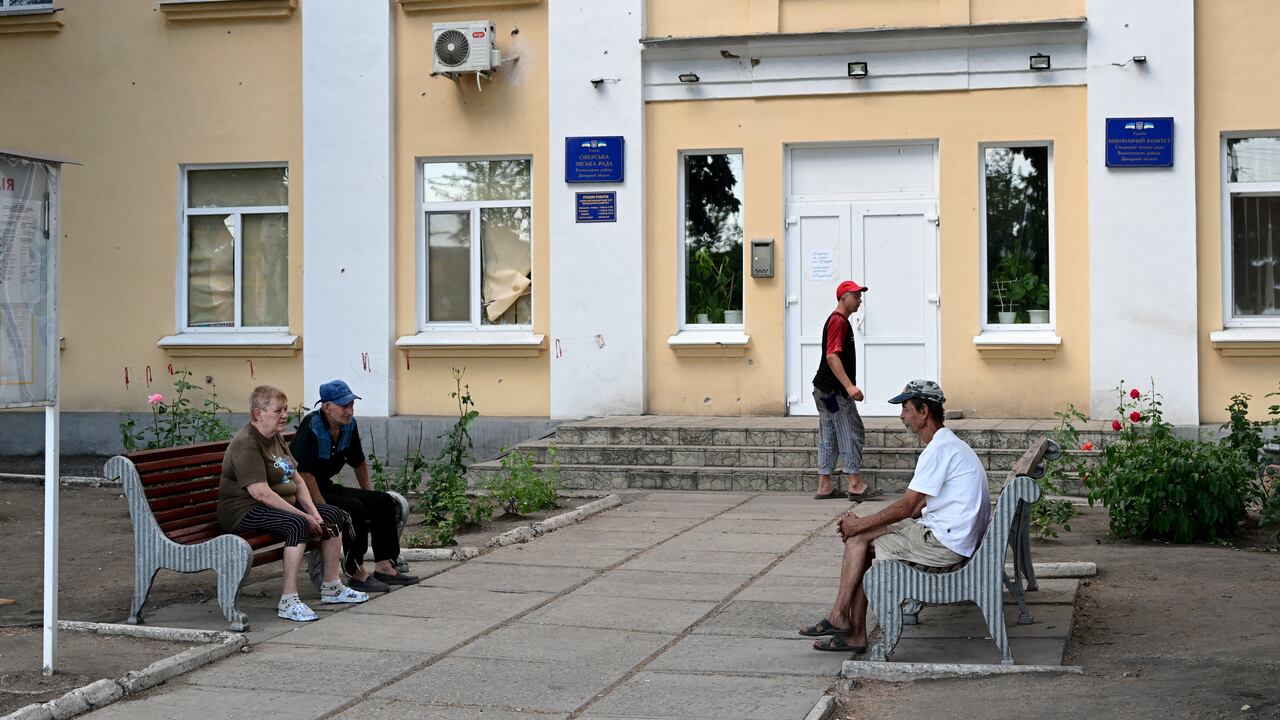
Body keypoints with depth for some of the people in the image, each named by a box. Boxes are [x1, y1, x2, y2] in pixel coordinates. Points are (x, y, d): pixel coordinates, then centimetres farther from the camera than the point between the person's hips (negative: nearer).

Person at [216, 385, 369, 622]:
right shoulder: (246, 445, -18)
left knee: (335, 516, 6)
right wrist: (304, 517, -25)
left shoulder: (276, 439, 13)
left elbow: (297, 480, 11)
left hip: (282, 505, 10)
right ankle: (288, 601, -33)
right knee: (297, 525, -35)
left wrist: (313, 512, -6)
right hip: (246, 512, -10)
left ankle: (331, 587, 16)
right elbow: (261, 493, -26)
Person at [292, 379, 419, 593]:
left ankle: (384, 566, 0)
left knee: (384, 502, -2)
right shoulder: (312, 427, -21)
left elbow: (359, 463, 20)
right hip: (306, 494, -9)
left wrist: (371, 496, 13)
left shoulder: (349, 425, 4)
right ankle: (356, 573, -20)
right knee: (353, 508, -29)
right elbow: (304, 473, -26)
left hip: (328, 487, 9)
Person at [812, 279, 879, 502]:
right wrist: (849, 386, -28)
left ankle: (824, 487, 10)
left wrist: (847, 387, 26)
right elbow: (832, 357, -23)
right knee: (852, 434, -7)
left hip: (825, 389, 10)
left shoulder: (838, 321, 19)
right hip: (834, 390, -10)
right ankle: (855, 485, -6)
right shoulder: (838, 321, -13)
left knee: (829, 438, 9)